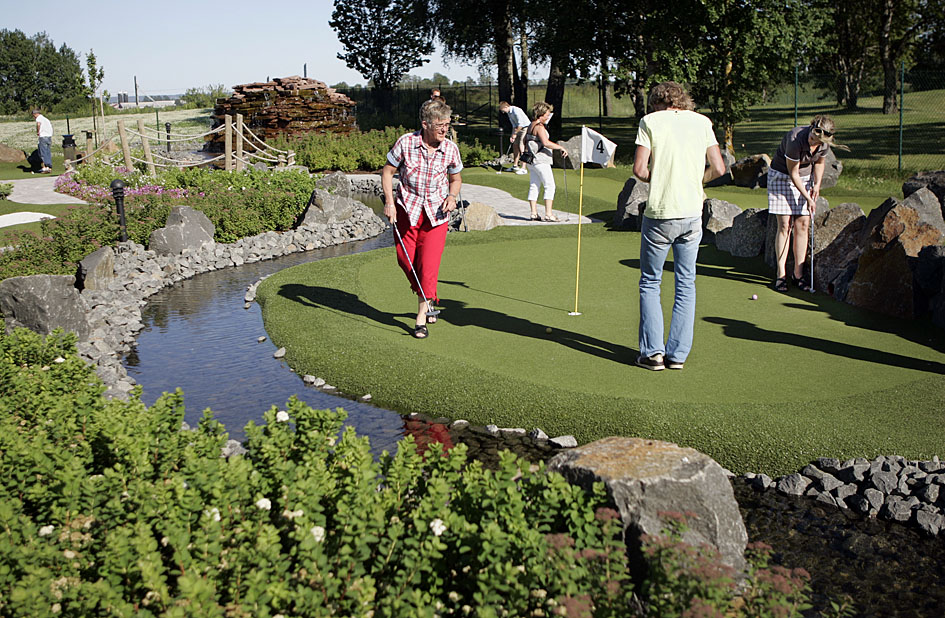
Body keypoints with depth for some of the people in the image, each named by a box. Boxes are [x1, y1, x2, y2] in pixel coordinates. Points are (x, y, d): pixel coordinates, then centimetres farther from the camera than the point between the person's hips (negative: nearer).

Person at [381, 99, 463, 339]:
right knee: (405, 258, 6)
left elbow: (456, 178, 12)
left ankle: (422, 315, -1)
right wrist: (389, 201, -8)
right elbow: (388, 170, 0)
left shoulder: (450, 149, -5)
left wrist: (452, 196, -8)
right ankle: (428, 298, 31)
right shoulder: (405, 143, -11)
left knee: (429, 263, -9)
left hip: (436, 211, 0)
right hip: (407, 207, 1)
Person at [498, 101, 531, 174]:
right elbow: (514, 125, 11)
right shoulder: (509, 113, 7)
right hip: (519, 129, 10)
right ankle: (515, 165, 22)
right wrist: (512, 136, 2)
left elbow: (521, 124, -24)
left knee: (522, 147, -13)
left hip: (525, 128, -10)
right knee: (515, 145, 11)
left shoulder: (516, 111, -23)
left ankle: (523, 168, -12)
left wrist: (515, 134, -16)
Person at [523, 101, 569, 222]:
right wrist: (561, 147, -20)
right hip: (541, 160, -10)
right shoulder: (539, 127, -15)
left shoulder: (531, 126, 14)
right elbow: (546, 143, -26)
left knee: (534, 186, 9)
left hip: (532, 161, 10)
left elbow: (525, 142, 23)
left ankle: (534, 213, 10)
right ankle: (548, 214, -10)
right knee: (550, 186, -6)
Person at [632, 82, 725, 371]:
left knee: (650, 283, 10)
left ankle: (653, 352, 6)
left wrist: (658, 180, 10)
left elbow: (639, 169, -9)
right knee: (686, 284, 12)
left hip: (659, 214, -3)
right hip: (692, 214, 3)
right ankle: (678, 354, 13)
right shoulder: (702, 121, 7)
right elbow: (718, 168, 3)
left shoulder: (650, 121, -1)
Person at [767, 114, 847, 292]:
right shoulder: (795, 139, -30)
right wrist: (808, 198, -18)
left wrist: (817, 184, -5)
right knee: (785, 225, -11)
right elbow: (793, 174, -21)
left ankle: (798, 273, 2)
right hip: (782, 176, -5)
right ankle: (781, 274, -7)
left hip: (806, 178, 5)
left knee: (802, 225, -2)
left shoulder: (825, 143, -13)